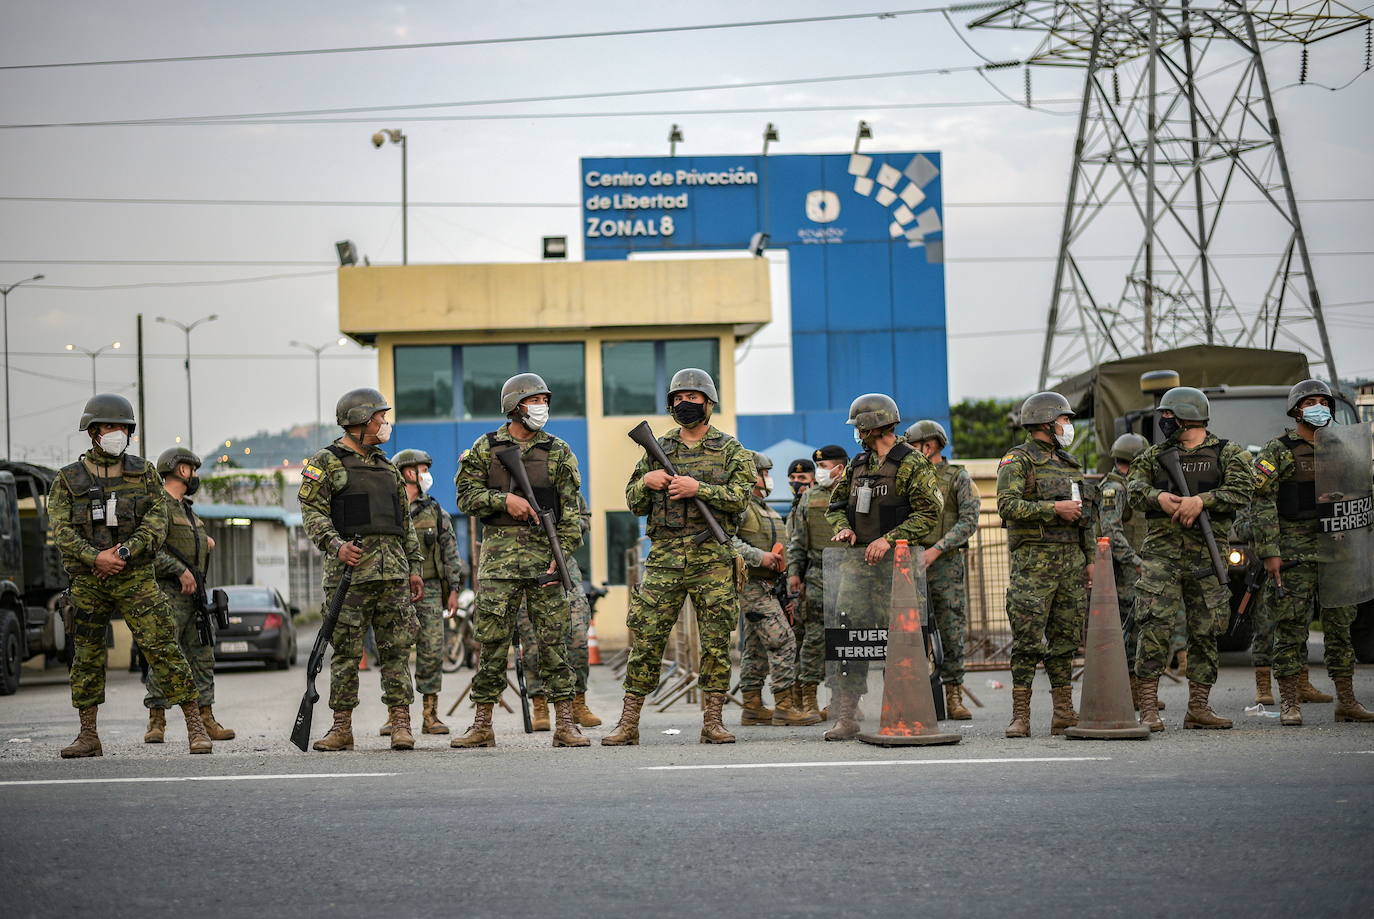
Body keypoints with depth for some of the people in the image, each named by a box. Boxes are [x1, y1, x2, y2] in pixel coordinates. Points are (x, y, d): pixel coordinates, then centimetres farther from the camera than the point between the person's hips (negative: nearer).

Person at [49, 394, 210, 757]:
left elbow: (157, 520, -2)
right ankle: (88, 736, 16)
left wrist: (126, 552, -16)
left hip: (135, 577, -1)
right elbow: (60, 529, -4)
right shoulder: (68, 479, 6)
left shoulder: (144, 473, 8)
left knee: (162, 647, -10)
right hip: (87, 580, 2)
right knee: (86, 656, 6)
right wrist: (95, 557, -18)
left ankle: (196, 726, -9)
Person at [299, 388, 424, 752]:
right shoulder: (326, 463, 2)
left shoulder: (386, 466, 21)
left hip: (393, 571, 5)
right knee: (346, 650, -2)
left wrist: (414, 567, 16)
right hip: (350, 568, -5)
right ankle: (342, 727, 3)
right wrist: (335, 545, -22)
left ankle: (400, 723, 2)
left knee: (397, 648, 1)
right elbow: (313, 512, -7)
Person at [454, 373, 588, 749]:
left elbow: (570, 512, 3)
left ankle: (564, 723, 2)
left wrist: (562, 555, -9)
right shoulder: (485, 448, 8)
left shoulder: (558, 452, 7)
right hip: (498, 555, 0)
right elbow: (466, 496, 3)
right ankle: (482, 724, 8)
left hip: (544, 554, 0)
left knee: (553, 638, -1)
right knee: (492, 639, 1)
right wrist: (504, 499, -12)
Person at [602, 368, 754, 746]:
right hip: (664, 557, 2)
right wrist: (646, 481, -5)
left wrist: (698, 487, -18)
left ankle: (712, 721, 5)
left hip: (712, 558, -2)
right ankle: (628, 722, 3)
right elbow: (634, 503, 15)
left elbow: (740, 498, -7)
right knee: (646, 639, -1)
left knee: (716, 641, -1)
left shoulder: (730, 450, 6)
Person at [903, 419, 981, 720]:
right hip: (911, 562, 3)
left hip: (946, 563, -3)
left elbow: (969, 521, -8)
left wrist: (935, 550, -16)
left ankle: (954, 698, 4)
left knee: (953, 633, -1)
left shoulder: (958, 478, 2)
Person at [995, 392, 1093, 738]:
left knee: (1066, 637, 7)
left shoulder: (1069, 463, 19)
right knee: (1028, 638, -8)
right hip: (1034, 561, -7)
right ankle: (1020, 715, -7)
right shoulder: (1017, 461, -3)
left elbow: (1084, 515, 22)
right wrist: (1053, 508, -19)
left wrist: (1090, 559, 16)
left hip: (1071, 559, 7)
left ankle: (1064, 713, 12)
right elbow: (1007, 505, -17)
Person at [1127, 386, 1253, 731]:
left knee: (1206, 631, 4)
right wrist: (1159, 497, -18)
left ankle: (1198, 708, 13)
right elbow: (1134, 487, 2)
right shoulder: (1155, 455, 15)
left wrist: (1201, 500, -20)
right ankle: (1149, 708, -10)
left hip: (1207, 557, 0)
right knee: (1154, 627, -11)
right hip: (1161, 552, 0)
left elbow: (1241, 490, -8)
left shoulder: (1228, 453, 7)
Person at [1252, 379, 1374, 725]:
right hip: (1294, 551, -5)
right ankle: (1290, 703, -1)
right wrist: (1269, 551, -14)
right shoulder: (1277, 451, 0)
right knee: (1291, 628, -4)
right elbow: (1263, 503, -7)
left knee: (1340, 625, 6)